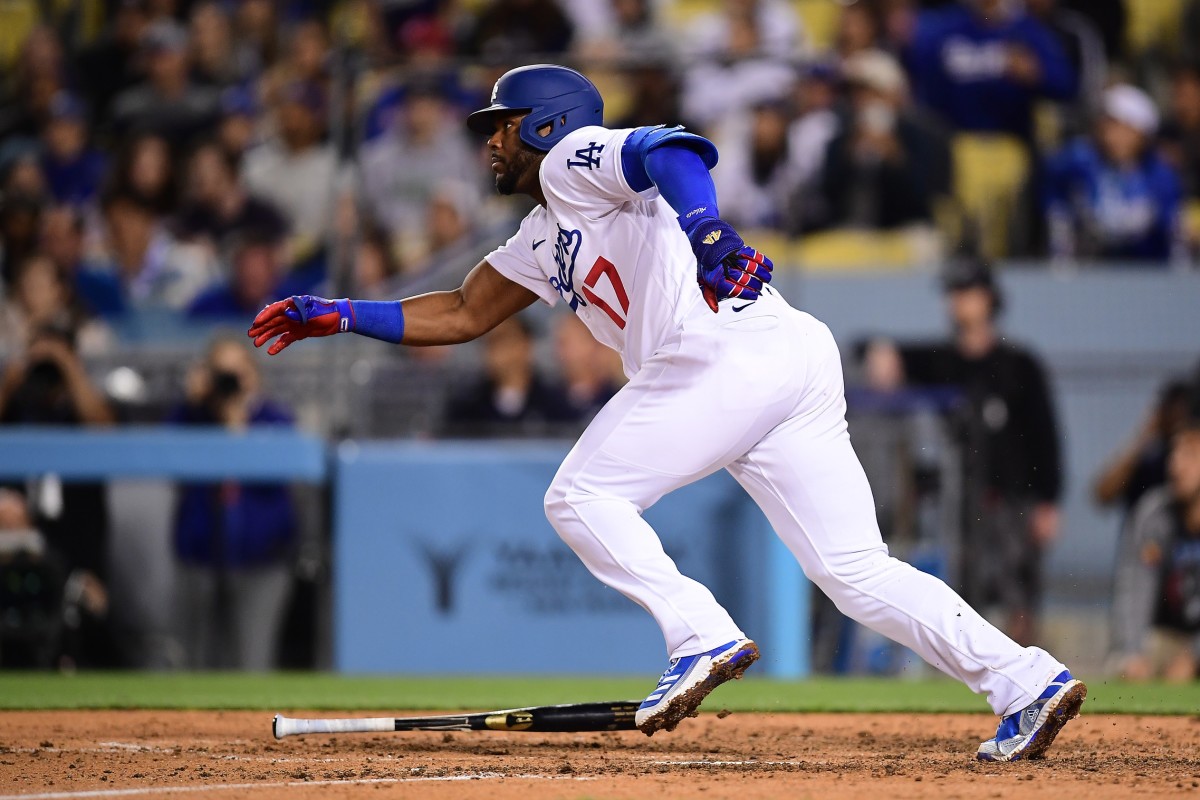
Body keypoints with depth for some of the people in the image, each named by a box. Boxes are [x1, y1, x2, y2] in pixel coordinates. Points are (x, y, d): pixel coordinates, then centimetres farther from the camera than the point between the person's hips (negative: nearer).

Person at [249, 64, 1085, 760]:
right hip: (795, 364, 9)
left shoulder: (573, 161, 8)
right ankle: (1025, 682, -8)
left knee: (582, 497, 0)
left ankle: (703, 636, -11)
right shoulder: (544, 237, 35)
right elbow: (464, 314, 42)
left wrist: (703, 226, -30)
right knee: (857, 569, 1)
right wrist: (334, 316, 37)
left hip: (731, 352, -9)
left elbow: (673, 149, -11)